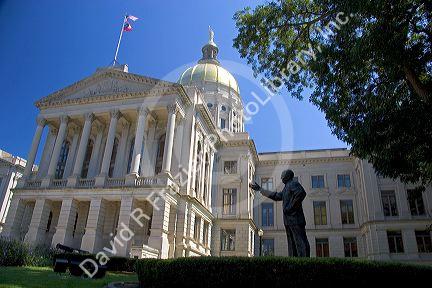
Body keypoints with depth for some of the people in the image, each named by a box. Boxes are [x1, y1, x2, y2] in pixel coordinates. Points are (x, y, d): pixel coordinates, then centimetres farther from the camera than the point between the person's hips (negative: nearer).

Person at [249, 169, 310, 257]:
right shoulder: (286, 187, 24)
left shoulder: (293, 183, -4)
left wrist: (291, 206, -18)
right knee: (291, 245, 8)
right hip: (288, 221, 10)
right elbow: (275, 196, 31)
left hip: (295, 219, -10)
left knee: (301, 243, -12)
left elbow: (301, 193, -23)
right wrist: (259, 189, 33)